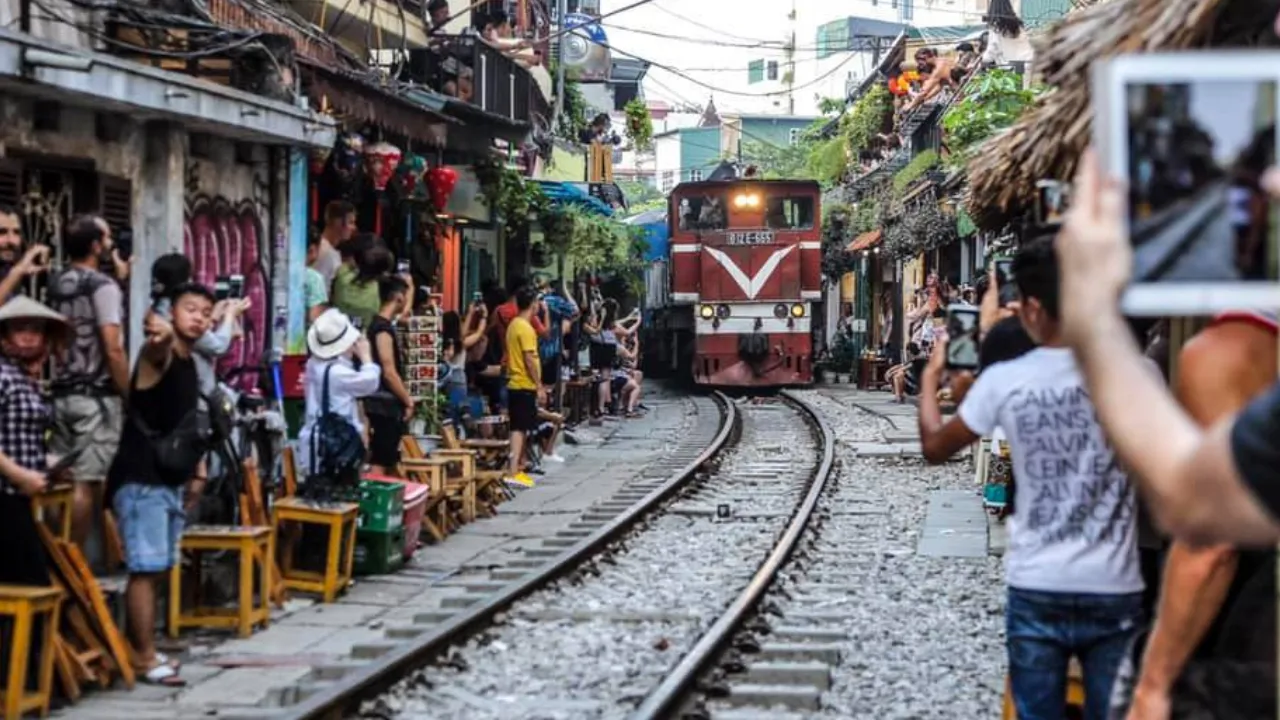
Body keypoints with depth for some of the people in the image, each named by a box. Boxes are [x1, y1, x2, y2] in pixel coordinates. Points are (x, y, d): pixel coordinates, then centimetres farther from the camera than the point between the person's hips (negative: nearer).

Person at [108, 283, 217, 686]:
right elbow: (156, 346, -39)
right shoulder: (160, 354, -13)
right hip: (141, 479, -9)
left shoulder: (192, 364, 14)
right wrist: (160, 331, -63)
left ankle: (137, 649, 22)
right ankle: (146, 659, -5)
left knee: (158, 570, 12)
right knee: (146, 570, -9)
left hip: (172, 480, 9)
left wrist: (197, 473, 16)